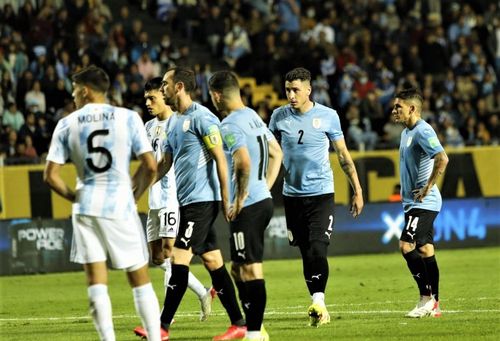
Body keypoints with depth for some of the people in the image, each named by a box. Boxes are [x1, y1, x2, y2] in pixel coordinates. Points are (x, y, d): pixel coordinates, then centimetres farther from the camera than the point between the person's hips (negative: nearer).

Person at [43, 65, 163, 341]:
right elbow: (150, 166, -7)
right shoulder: (128, 118, -1)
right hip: (120, 205, -1)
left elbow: (50, 175, -2)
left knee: (96, 282, 3)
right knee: (140, 279, 8)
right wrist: (136, 192, 10)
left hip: (85, 207, 1)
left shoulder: (67, 124, 1)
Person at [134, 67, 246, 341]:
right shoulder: (173, 123, 16)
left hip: (202, 200, -9)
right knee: (212, 261, 9)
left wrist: (226, 199, -17)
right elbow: (165, 163, 21)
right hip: (186, 202, 9)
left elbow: (220, 159, -15)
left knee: (179, 261, -11)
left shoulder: (201, 117, -12)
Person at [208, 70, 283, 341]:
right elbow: (276, 153, 23)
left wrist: (239, 200, -17)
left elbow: (244, 163, -27)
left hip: (248, 207, -9)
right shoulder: (254, 117, 14)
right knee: (239, 270, 17)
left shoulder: (229, 125, -14)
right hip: (263, 199, 9)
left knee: (250, 269, -5)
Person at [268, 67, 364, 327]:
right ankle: (317, 305, 13)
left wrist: (357, 191, 3)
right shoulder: (279, 116, 2)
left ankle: (318, 301, -13)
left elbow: (343, 155, 4)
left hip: (321, 193, -3)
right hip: (292, 195, 3)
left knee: (317, 249, -17)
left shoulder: (328, 116, -3)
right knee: (306, 254, 6)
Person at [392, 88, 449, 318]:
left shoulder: (422, 131, -16)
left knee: (406, 245, -17)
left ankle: (427, 298, -12)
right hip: (413, 203, 10)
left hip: (423, 203, -10)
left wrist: (428, 188, -23)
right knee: (424, 250, 9)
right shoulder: (406, 132, 16)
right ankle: (433, 305, 12)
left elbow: (442, 159, -28)